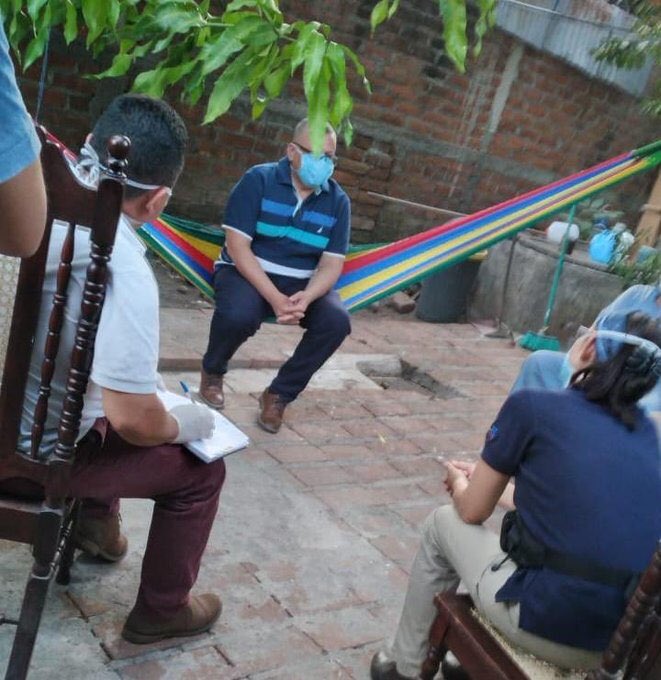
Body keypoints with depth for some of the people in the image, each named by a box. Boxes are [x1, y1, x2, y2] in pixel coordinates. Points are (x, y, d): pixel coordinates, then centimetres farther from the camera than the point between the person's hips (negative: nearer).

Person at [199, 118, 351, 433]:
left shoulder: (338, 200, -1)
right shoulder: (258, 180, -11)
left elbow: (332, 263, -4)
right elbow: (237, 246, -17)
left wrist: (307, 297, -27)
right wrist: (274, 297, -29)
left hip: (302, 283, 4)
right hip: (248, 272, -3)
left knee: (337, 321, -24)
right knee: (239, 315, -35)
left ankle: (280, 393, -4)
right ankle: (212, 371, 2)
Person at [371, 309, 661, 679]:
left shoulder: (531, 405, -4)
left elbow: (472, 511, 6)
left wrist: (460, 482, 29)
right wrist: (489, 480, 35)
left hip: (546, 623, -5)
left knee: (444, 523, 20)